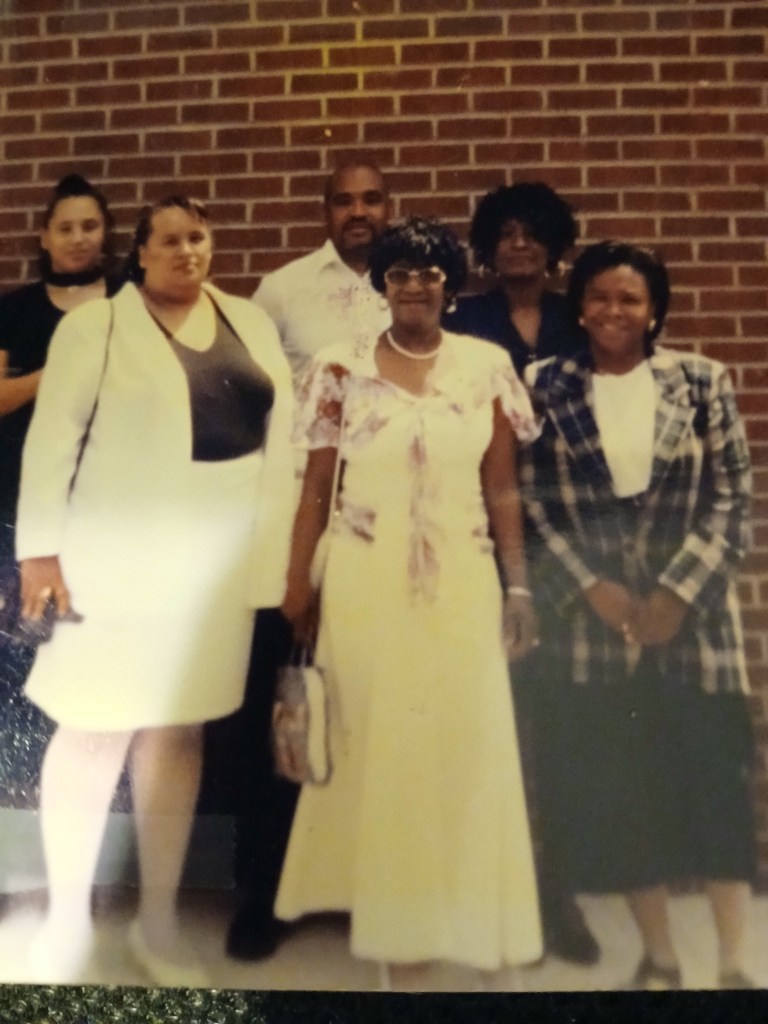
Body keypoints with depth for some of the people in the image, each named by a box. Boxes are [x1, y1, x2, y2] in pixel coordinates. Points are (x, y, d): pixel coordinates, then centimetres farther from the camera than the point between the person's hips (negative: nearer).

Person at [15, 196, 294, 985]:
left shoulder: (250, 323, 12)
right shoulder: (95, 326, -1)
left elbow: (282, 430, 10)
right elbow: (52, 440, -6)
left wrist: (282, 540, 6)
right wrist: (40, 546, -11)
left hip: (215, 563, 4)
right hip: (118, 559, -4)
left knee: (177, 737, 11)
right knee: (95, 734, 4)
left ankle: (157, 921, 25)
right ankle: (65, 919, 23)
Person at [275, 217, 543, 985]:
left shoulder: (488, 367, 4)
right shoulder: (343, 369, 0)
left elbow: (502, 488, 6)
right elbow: (315, 486, 1)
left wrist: (518, 584, 2)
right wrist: (296, 584, -1)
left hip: (461, 580, 2)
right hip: (365, 581, -1)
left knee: (466, 742, 6)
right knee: (373, 740, 5)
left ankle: (465, 910, 25)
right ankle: (383, 901, 24)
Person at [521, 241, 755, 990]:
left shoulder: (701, 381, 3)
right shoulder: (545, 388, 3)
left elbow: (731, 498, 0)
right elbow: (533, 504, -1)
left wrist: (678, 593, -10)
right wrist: (594, 589, -10)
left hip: (691, 611, 0)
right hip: (591, 618, 0)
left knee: (713, 779, 3)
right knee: (618, 788, 5)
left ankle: (733, 963, 18)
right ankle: (658, 956, 23)